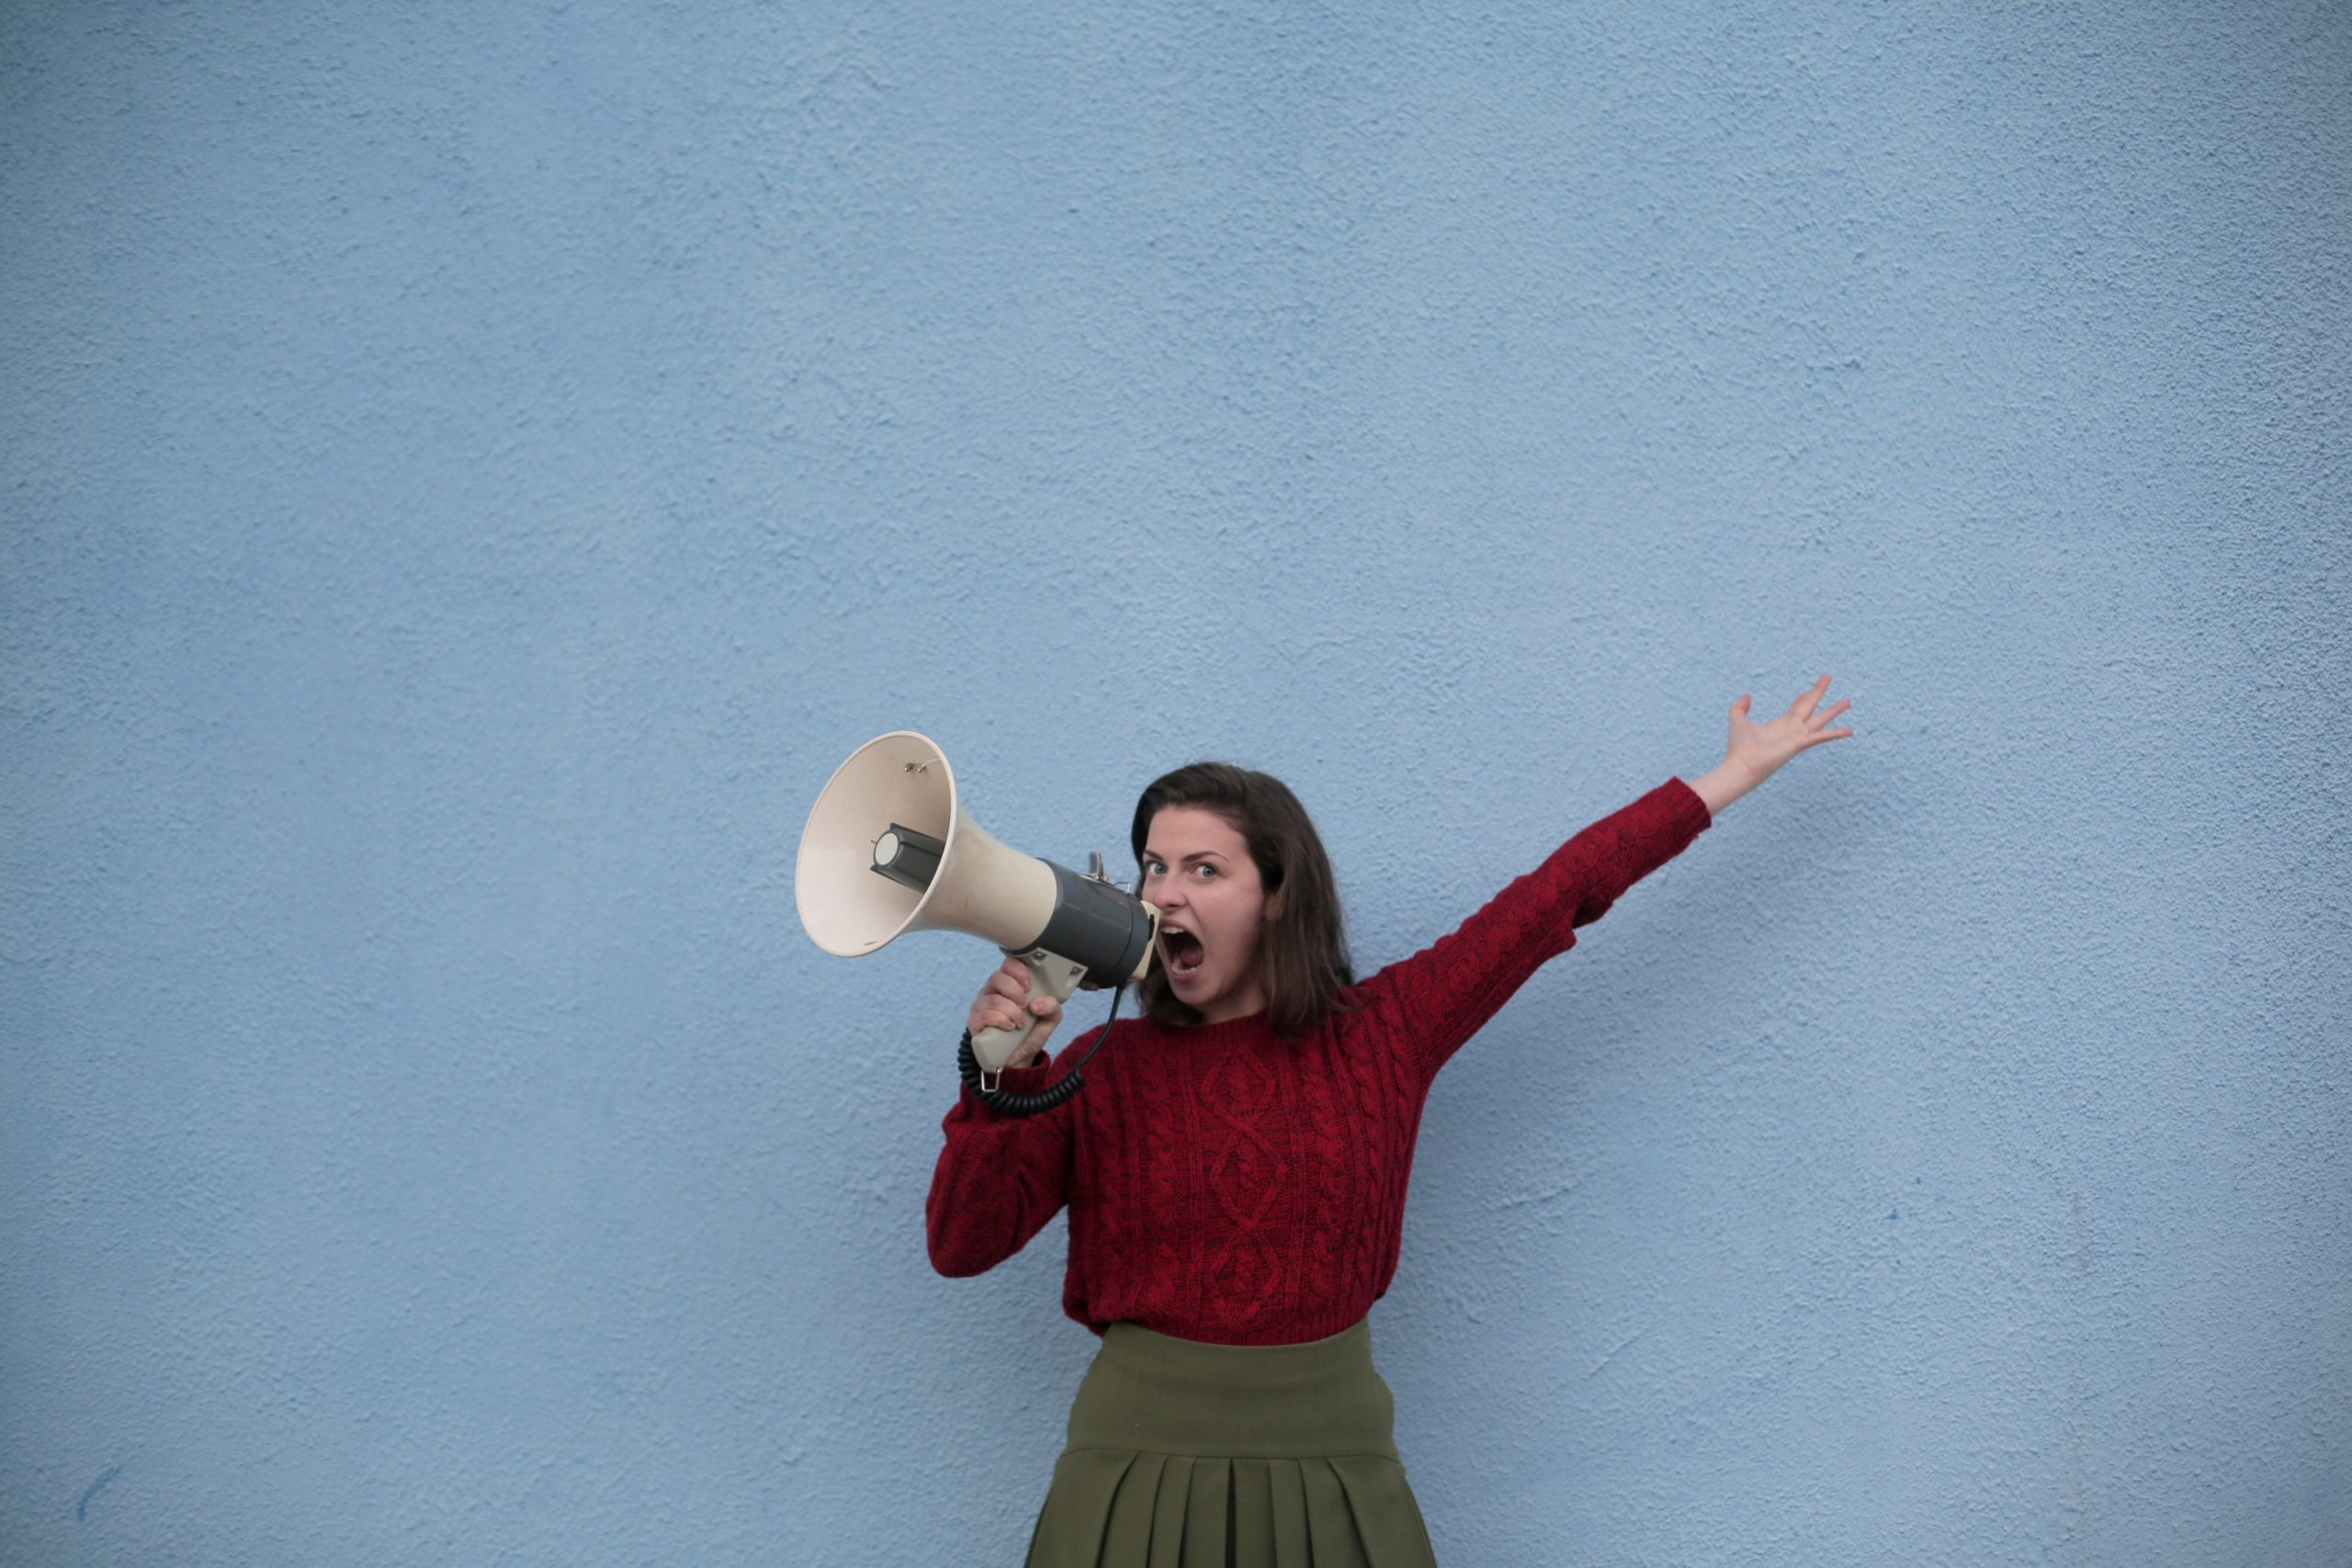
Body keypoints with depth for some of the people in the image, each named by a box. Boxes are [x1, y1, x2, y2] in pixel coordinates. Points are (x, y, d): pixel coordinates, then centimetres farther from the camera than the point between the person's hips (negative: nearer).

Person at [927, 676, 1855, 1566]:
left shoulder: (1379, 1034, -1)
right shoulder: (1104, 1068, -1)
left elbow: (1554, 896, 3)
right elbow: (962, 1245, -6)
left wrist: (1733, 775, 10)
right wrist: (1002, 1073, -21)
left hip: (1332, 1461, 1)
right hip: (1142, 1453, 0)